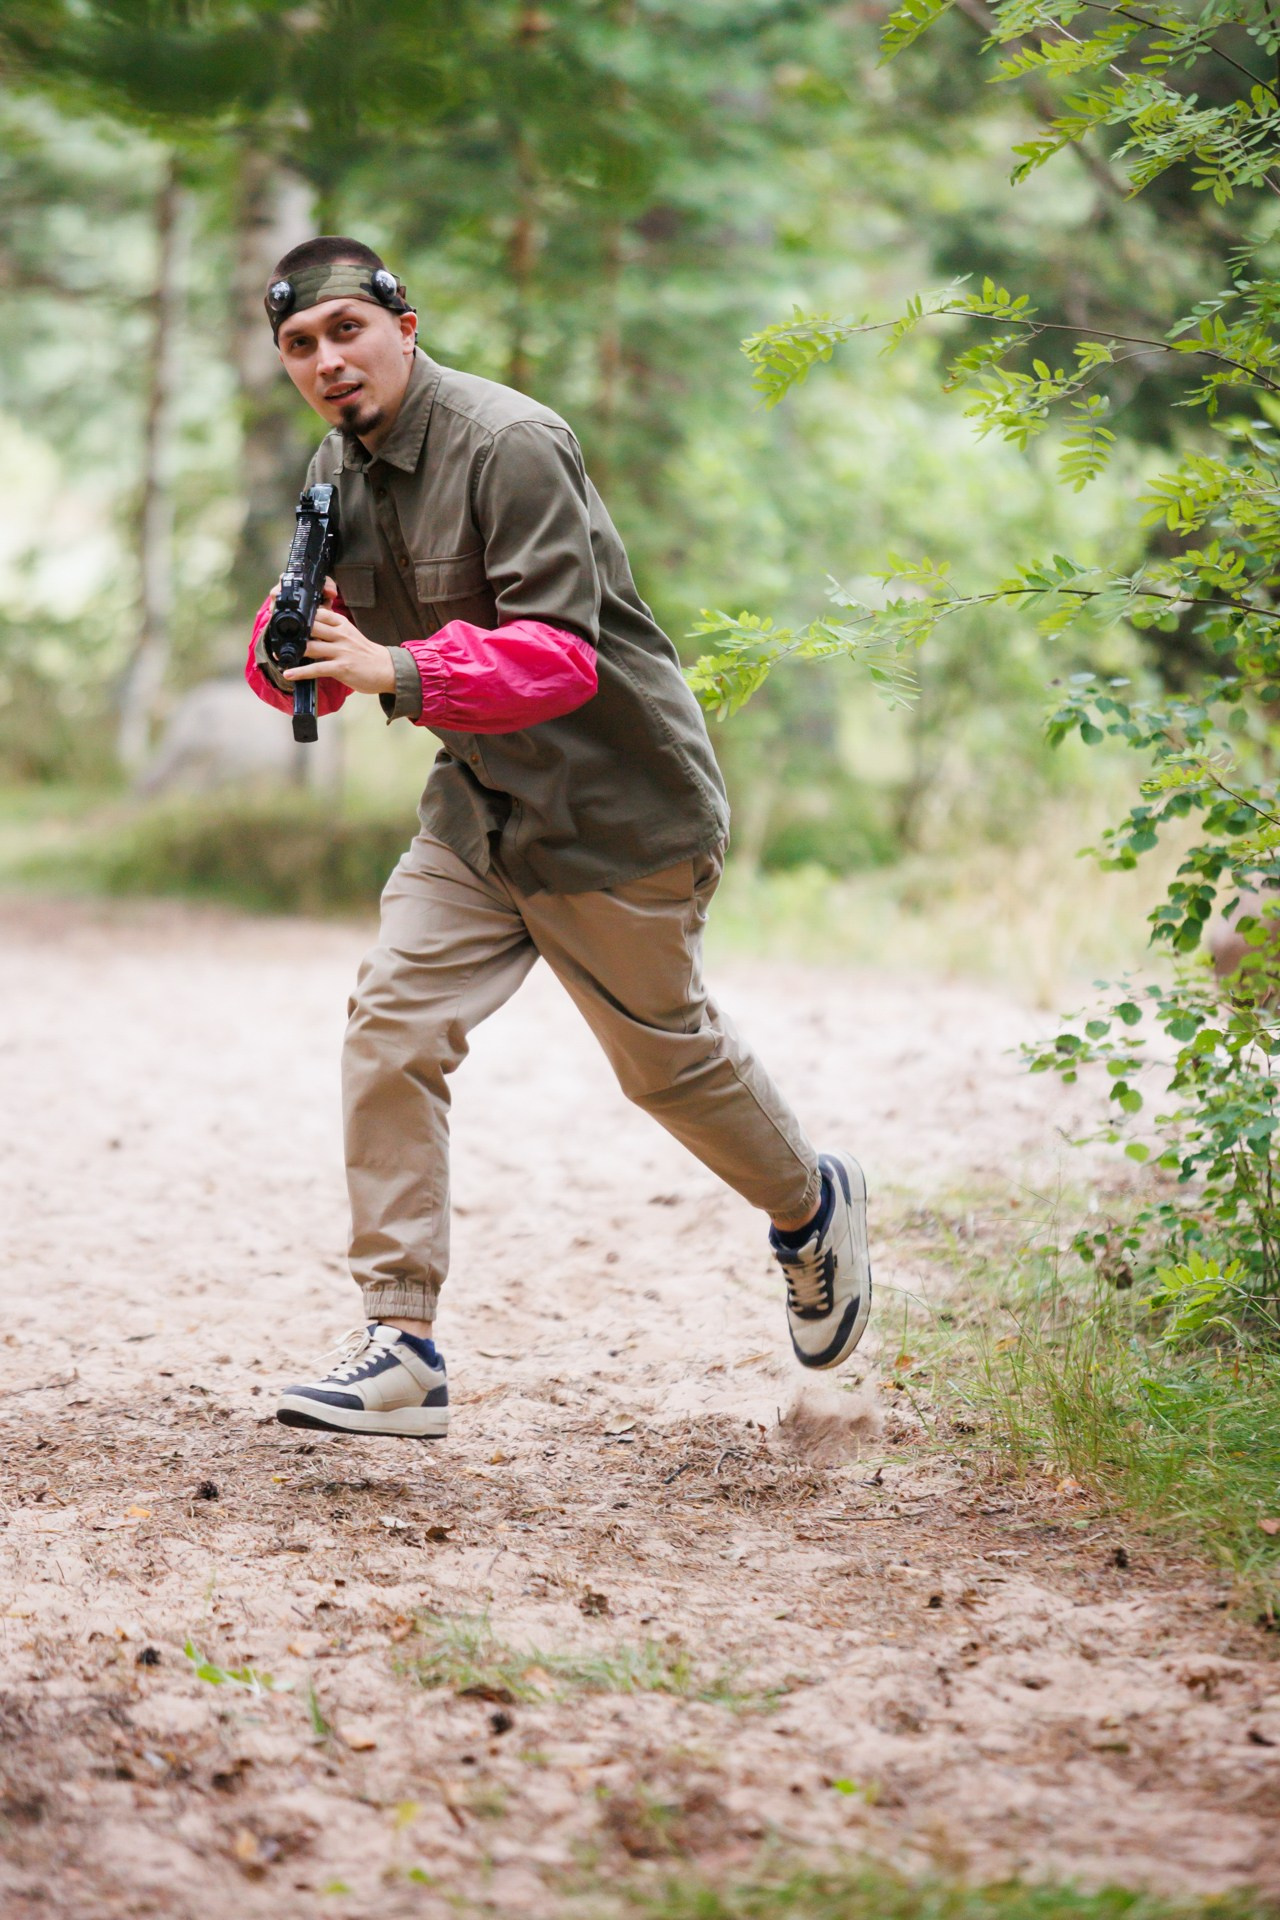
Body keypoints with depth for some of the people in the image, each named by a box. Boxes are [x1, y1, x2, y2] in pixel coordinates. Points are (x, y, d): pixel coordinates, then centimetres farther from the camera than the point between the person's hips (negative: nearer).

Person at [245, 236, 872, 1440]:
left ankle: (813, 1208, 42)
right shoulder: (338, 472, 2)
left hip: (619, 809, -6)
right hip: (477, 807, 7)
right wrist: (293, 646, -18)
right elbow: (309, 668, 6)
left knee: (666, 1056, 11)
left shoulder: (509, 447, -24)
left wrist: (394, 675, -42)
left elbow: (558, 658, -31)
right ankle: (399, 1355, -8)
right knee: (391, 1030, -10)